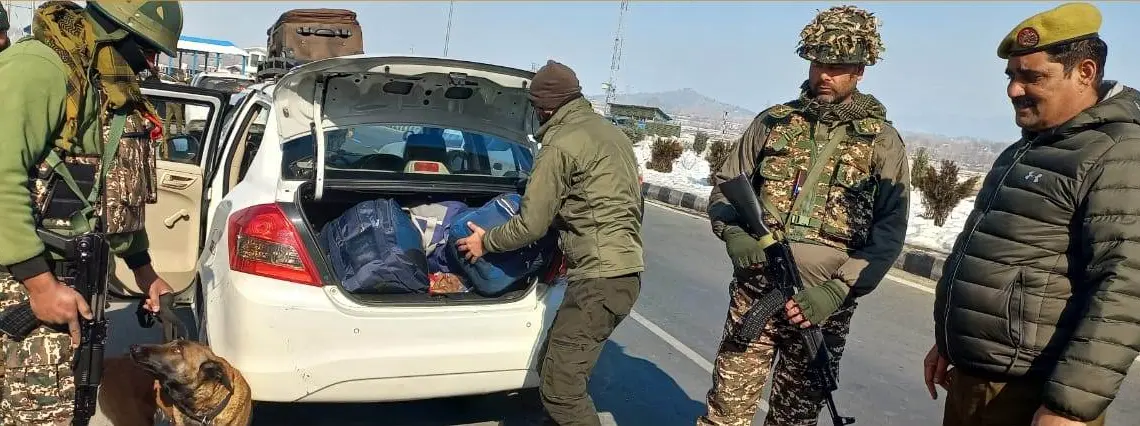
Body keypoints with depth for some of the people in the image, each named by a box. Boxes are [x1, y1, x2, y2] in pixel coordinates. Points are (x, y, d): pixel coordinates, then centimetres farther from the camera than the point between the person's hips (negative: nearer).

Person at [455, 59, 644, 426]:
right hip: (625, 270, 10)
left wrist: (485, 241, 9)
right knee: (554, 369, 17)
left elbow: (531, 226, -7)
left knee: (560, 389, -8)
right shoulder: (613, 133, 19)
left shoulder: (560, 145, -9)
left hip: (599, 277, -10)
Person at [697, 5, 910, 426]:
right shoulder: (774, 121, 8)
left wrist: (836, 291, -14)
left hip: (824, 301, 0)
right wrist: (734, 233, -10)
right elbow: (724, 187, 11)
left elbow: (889, 231, -3)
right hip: (756, 289, 1)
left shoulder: (882, 140, 3)